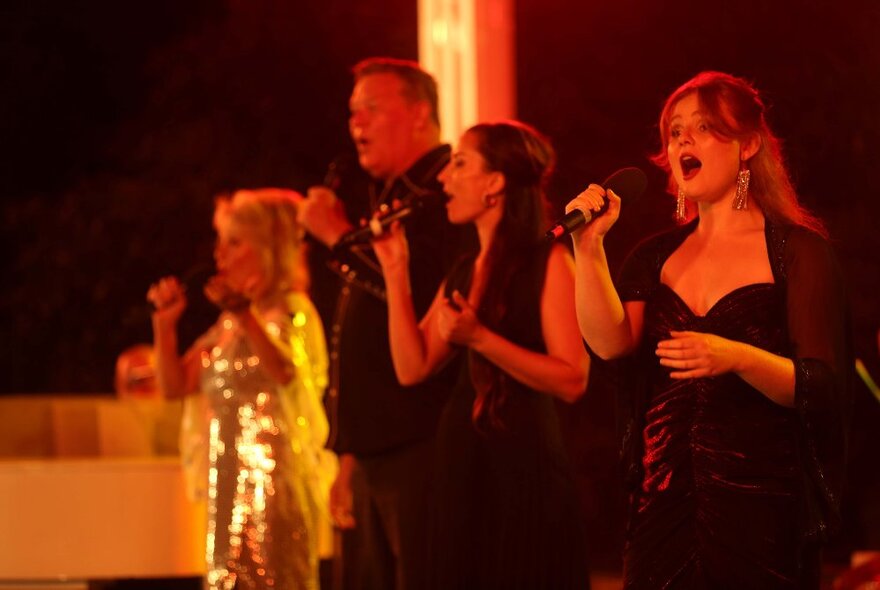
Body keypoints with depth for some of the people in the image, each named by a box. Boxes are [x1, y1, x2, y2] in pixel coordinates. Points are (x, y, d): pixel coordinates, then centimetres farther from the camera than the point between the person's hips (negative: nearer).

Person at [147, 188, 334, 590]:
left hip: (277, 477, -8)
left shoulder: (290, 308, -6)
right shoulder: (227, 324, 16)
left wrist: (242, 311, -36)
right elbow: (175, 384, 17)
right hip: (228, 480, 8)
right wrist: (165, 322, 5)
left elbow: (286, 371, -27)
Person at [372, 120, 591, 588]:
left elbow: (573, 380, -15)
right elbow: (413, 367, 6)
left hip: (524, 467, -7)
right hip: (461, 466, 7)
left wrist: (480, 339, -20)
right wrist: (395, 271, 5)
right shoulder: (463, 272, 14)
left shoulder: (548, 263, -7)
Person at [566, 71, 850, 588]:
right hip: (663, 503, 4)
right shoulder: (656, 256, 12)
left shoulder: (798, 249, -2)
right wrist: (589, 247, -14)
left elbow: (822, 388, -11)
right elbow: (610, 343, -4)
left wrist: (736, 358, -27)